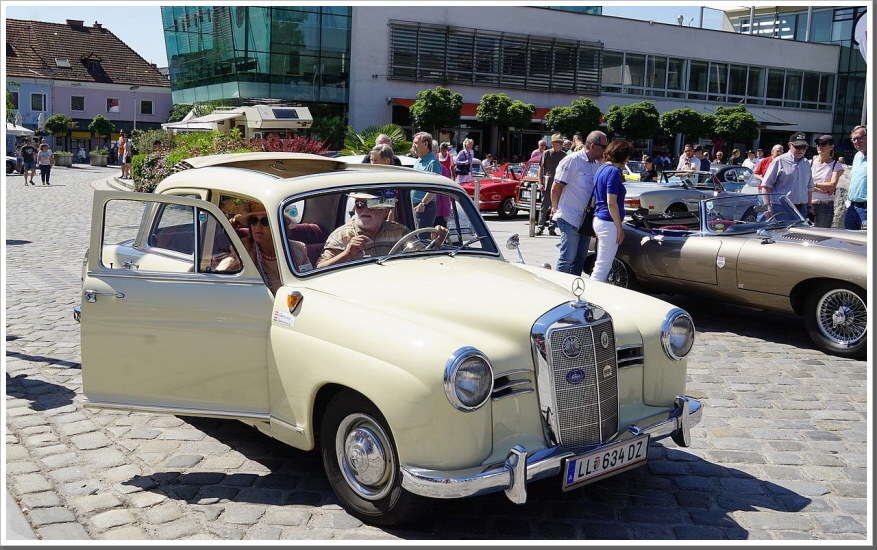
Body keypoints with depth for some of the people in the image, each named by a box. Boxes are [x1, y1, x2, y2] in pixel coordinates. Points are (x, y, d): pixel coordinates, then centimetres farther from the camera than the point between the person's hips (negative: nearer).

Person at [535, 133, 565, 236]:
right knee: (544, 206, -1)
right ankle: (540, 227, 4)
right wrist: (540, 183, -6)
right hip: (547, 182, -2)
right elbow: (541, 168, 1)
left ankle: (552, 228, 10)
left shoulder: (564, 155, 7)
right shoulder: (546, 154, 0)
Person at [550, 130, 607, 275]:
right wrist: (555, 208, 2)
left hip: (586, 219, 8)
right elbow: (556, 188, -8)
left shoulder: (596, 164, 11)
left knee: (580, 258, 13)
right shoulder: (572, 160, -12)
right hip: (570, 218, -8)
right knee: (568, 257, -6)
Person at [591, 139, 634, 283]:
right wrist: (620, 228, -15)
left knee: (600, 266, 16)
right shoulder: (613, 172, -14)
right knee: (602, 268, -5)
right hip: (608, 223, -10)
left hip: (598, 220, 10)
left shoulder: (602, 169, 15)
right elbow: (611, 203, -18)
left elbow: (595, 201, 21)